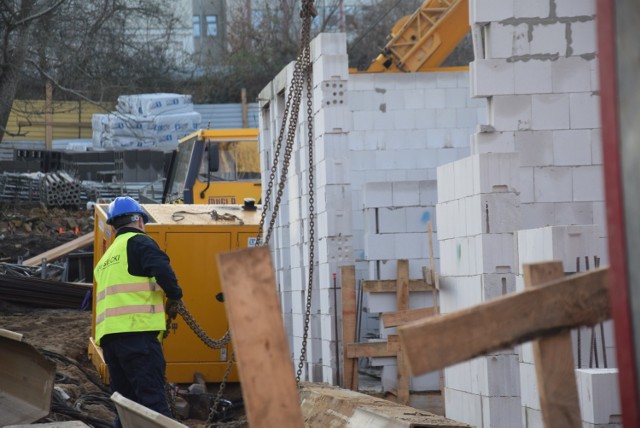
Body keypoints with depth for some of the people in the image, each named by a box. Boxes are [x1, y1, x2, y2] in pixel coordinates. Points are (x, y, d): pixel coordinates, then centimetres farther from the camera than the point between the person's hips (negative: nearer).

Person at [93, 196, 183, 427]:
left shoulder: (107, 258, 29)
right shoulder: (138, 242, 3)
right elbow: (161, 269, -16)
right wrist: (175, 294, 0)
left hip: (108, 335, 8)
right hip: (136, 330, -8)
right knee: (153, 399, -16)